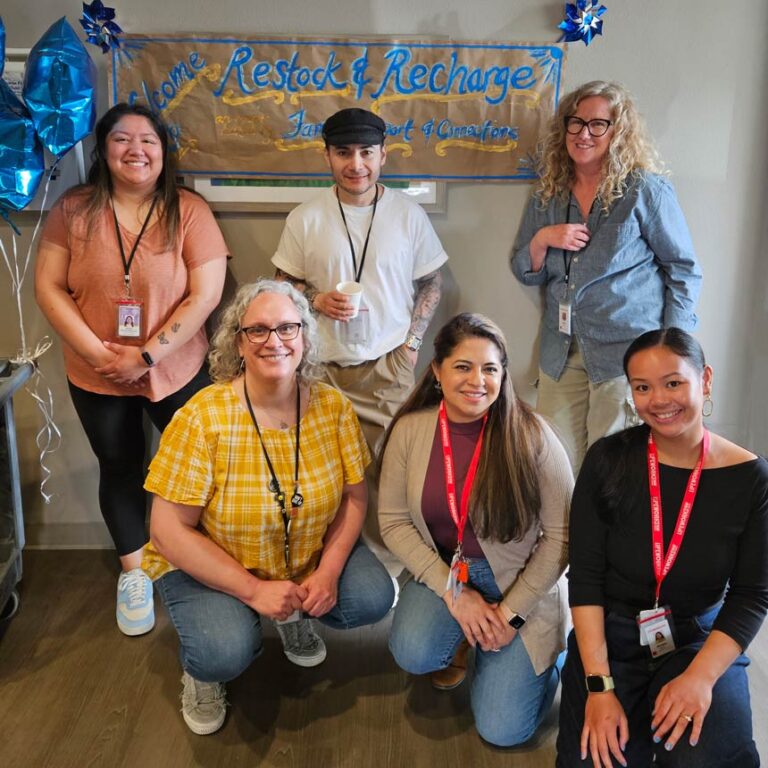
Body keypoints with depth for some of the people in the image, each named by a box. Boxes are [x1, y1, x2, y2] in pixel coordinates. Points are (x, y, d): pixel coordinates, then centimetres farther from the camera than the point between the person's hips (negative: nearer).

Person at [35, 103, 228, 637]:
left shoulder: (190, 211, -9)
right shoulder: (73, 210, -3)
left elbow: (205, 295, -13)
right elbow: (48, 288, -5)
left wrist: (147, 356, -17)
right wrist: (96, 352, -15)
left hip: (177, 370, -1)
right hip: (95, 376, 2)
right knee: (120, 468, 16)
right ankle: (133, 571, 36)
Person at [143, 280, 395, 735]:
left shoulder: (334, 407, -12)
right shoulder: (204, 417, -23)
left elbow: (354, 497, -3)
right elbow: (169, 530, -21)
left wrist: (328, 570, -18)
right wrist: (253, 589, -24)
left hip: (309, 558, 4)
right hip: (208, 565, -4)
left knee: (374, 597, -16)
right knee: (228, 652, -29)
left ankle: (295, 616, 17)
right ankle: (201, 672, 11)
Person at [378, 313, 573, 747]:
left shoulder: (532, 436, -16)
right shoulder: (410, 430, -9)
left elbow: (561, 535, -11)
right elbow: (394, 521, -6)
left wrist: (511, 612, -13)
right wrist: (453, 593, -14)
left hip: (518, 584, -2)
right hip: (442, 572, 2)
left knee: (503, 729, -10)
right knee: (414, 654, -28)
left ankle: (541, 656, 22)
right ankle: (459, 638, 10)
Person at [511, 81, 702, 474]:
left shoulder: (646, 191, -4)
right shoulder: (547, 196, 9)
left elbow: (684, 271, 0)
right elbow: (526, 274, 14)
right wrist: (542, 240, -7)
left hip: (626, 352, -4)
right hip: (562, 353, 4)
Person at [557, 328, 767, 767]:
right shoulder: (609, 461, -10)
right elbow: (585, 575, -9)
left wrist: (700, 676, -19)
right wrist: (599, 686, -16)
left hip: (702, 639, 0)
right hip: (610, 635, 0)